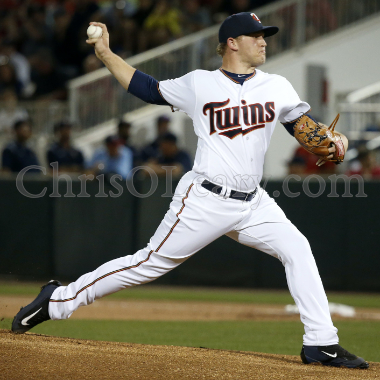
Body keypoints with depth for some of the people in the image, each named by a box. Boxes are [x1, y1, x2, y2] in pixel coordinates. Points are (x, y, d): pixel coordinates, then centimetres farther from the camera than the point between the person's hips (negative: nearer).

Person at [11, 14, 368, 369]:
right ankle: (58, 299, 8)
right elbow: (147, 89, 12)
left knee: (296, 248, -13)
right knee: (153, 261, -3)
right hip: (205, 200, -4)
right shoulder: (198, 84, 1)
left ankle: (321, 342, -9)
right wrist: (105, 53, 10)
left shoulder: (277, 87, 9)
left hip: (253, 204, 4)